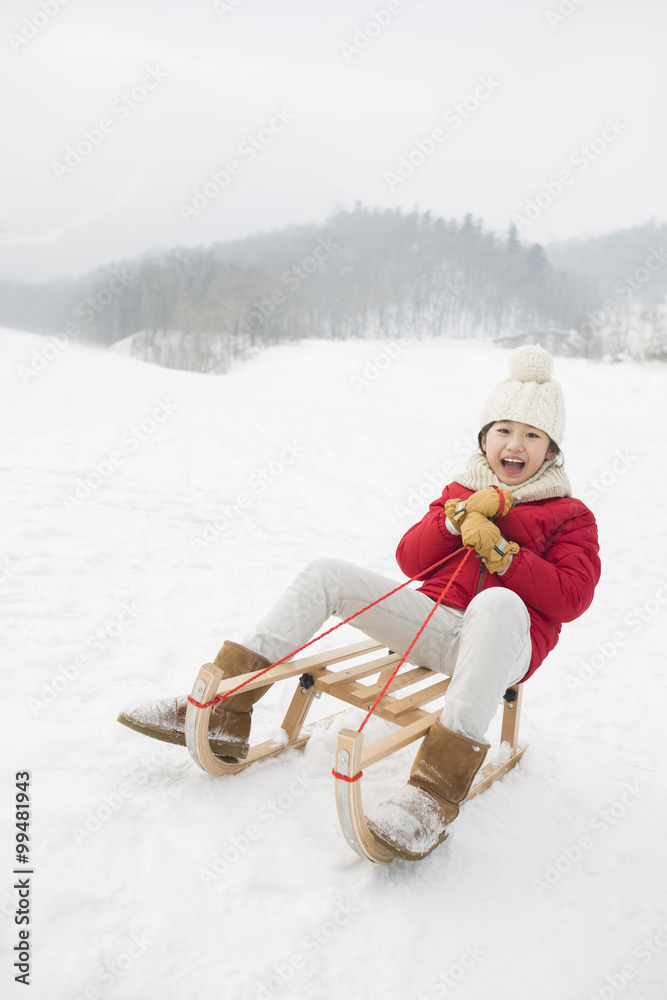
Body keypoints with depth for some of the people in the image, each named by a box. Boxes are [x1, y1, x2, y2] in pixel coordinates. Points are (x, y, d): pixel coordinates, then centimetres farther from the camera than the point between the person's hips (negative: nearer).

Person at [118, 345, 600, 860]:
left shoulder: (570, 516, 9)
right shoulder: (461, 493, 20)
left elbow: (571, 598, -5)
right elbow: (411, 559, 9)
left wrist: (501, 553, -13)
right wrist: (459, 517, -7)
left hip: (504, 644, -4)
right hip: (435, 622, 5)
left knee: (496, 604, -41)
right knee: (329, 572, -10)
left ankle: (436, 790, -48)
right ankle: (223, 714, -14)